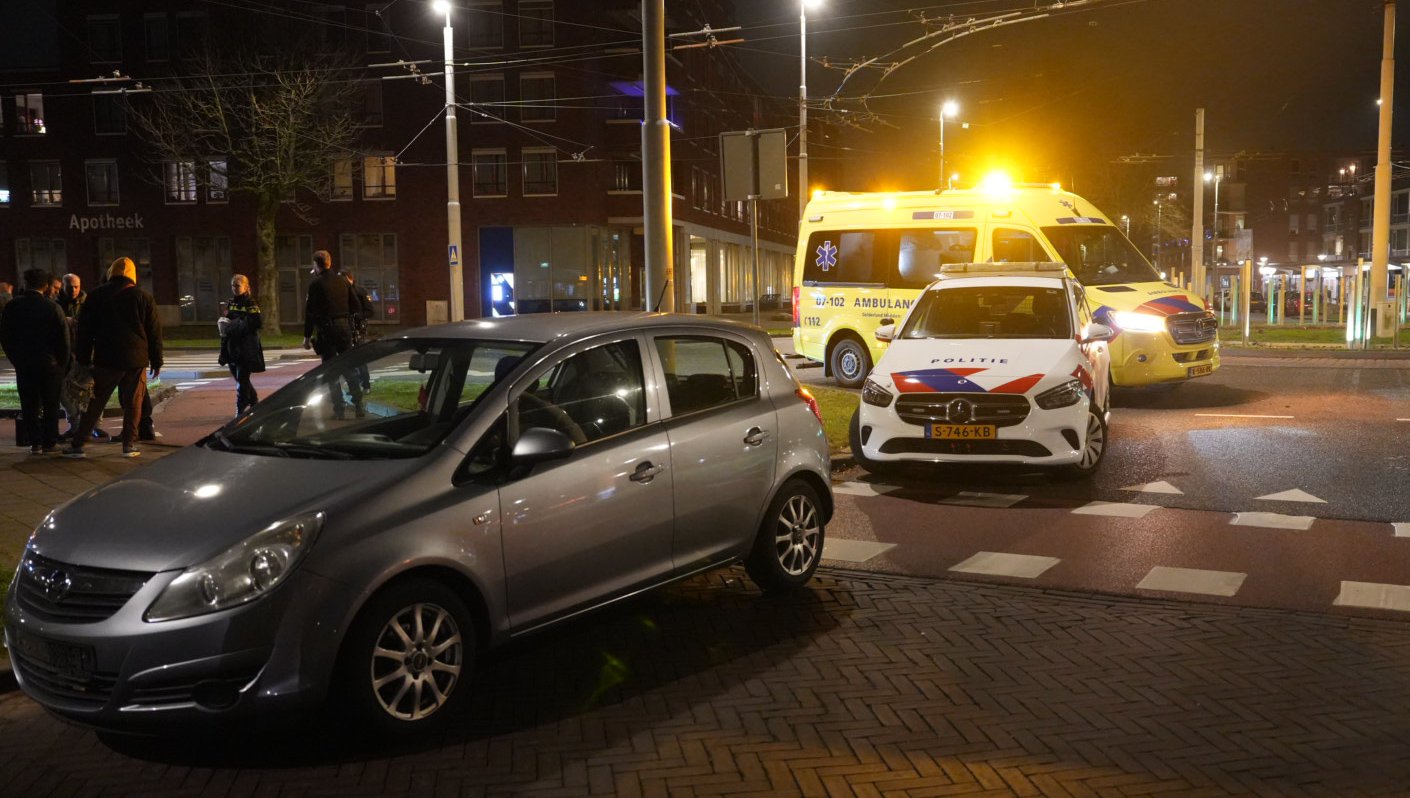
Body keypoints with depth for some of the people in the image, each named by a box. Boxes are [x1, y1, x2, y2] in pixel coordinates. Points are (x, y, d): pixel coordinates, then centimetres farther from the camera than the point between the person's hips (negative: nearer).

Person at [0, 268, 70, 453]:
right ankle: (50, 443, 7)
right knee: (50, 405, 6)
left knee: (29, 405, 8)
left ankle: (34, 442, 8)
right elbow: (63, 339, -8)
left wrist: (16, 359, 13)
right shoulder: (53, 308, -11)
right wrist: (62, 365, 3)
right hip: (50, 364, -2)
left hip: (23, 365, 2)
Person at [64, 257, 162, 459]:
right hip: (136, 359, -1)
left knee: (95, 402, 7)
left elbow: (85, 330, 6)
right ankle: (129, 444, 4)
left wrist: (83, 359, 11)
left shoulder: (96, 296, 5)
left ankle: (77, 444, 7)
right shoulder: (144, 297, 3)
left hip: (106, 359, 1)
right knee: (133, 402, 5)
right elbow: (154, 332, 4)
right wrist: (156, 361, 9)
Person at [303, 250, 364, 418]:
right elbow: (356, 306, 7)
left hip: (326, 330, -4)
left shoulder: (316, 284, -8)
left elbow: (310, 312, -9)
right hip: (345, 327, 4)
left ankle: (339, 408, 1)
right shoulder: (342, 281, 5)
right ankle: (358, 405, 8)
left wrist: (307, 336, -5)